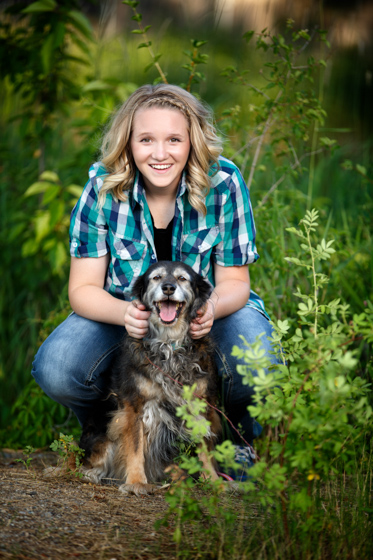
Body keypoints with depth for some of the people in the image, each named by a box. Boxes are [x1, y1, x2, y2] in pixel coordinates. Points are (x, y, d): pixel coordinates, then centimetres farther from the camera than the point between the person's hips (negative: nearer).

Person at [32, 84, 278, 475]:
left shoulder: (223, 183, -19)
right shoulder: (103, 186, -17)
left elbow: (234, 281, -11)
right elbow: (83, 288, -13)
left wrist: (213, 307, -37)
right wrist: (125, 313, -37)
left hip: (209, 312, -1)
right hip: (123, 311, 1)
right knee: (55, 371, -26)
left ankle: (239, 439, 6)